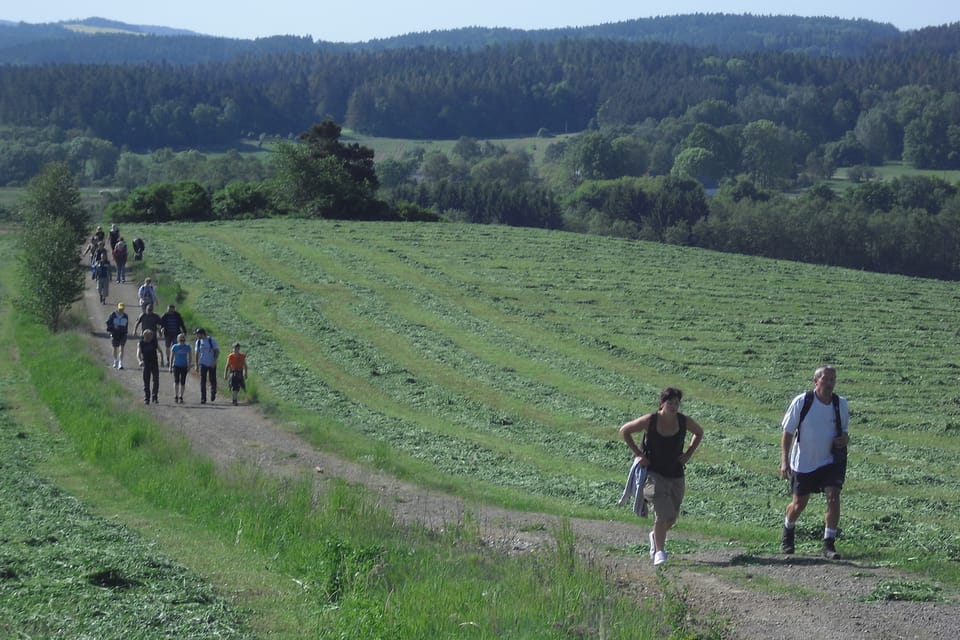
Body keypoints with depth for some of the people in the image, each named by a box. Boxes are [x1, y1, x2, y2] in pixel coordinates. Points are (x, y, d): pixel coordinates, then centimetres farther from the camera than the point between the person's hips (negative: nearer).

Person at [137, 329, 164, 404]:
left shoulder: (155, 341, -1)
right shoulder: (141, 343, -6)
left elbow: (160, 351, 10)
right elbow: (138, 354, -14)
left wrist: (161, 360, -4)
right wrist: (140, 361, -34)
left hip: (155, 364, 1)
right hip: (146, 364, -1)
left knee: (155, 381, -8)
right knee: (146, 382, 2)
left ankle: (154, 397, -2)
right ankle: (146, 399, 8)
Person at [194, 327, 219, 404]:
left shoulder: (211, 340, -9)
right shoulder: (198, 342, 3)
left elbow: (217, 351, -6)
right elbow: (197, 353, 11)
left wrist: (215, 361, -16)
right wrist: (196, 365, 9)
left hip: (211, 364, -3)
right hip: (202, 364, 3)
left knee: (212, 380, 3)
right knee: (203, 381, -3)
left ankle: (213, 393, 31)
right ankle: (203, 399, -1)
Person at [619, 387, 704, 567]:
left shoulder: (684, 421, -6)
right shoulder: (649, 421, -14)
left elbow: (699, 433, 16)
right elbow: (624, 431, -1)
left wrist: (688, 454, 4)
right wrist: (638, 454, -4)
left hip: (676, 475, 4)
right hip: (654, 473, -4)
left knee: (671, 519, 11)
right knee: (663, 513, -18)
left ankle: (655, 536, 42)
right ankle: (659, 552, -6)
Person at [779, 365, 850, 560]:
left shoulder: (841, 404, -2)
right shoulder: (801, 402, -12)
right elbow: (787, 432, -6)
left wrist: (844, 439, -9)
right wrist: (784, 461, -13)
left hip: (831, 461, 1)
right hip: (803, 462, -1)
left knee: (833, 497, -17)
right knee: (799, 504, 9)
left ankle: (829, 544, -8)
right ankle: (788, 533, 41)